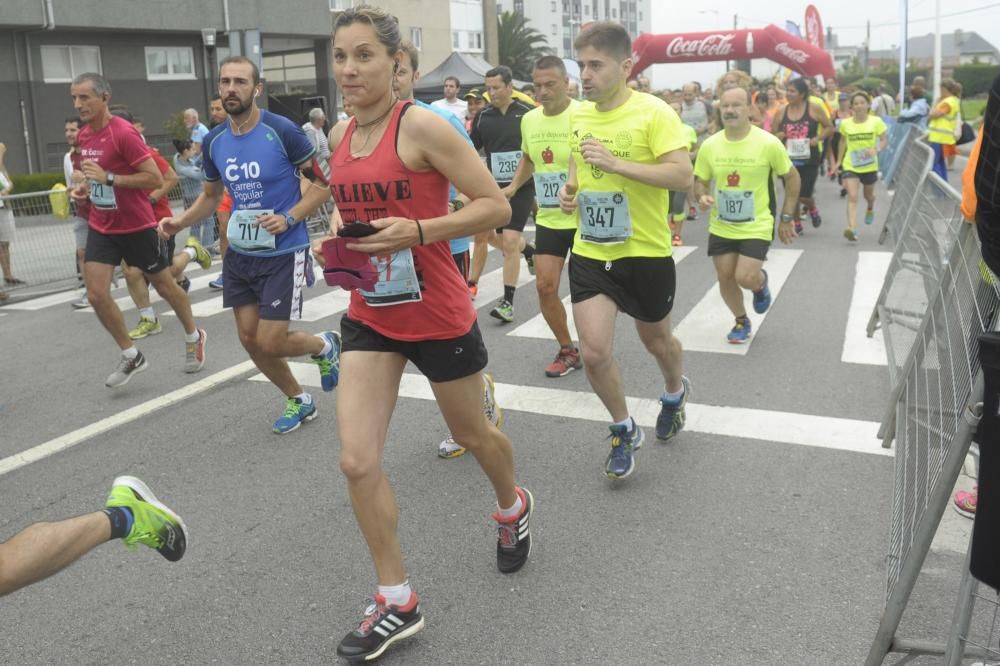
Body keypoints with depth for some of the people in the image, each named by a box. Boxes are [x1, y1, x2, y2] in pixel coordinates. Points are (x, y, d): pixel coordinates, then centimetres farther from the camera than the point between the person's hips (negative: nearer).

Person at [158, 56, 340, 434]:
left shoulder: (282, 131, -15)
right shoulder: (214, 141, 3)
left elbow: (326, 183, -10)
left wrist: (289, 218, -21)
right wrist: (181, 222, 1)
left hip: (283, 253, -6)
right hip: (240, 254, 6)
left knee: (270, 342, -7)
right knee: (249, 338, 9)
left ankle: (325, 347, 26)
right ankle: (298, 401, 30)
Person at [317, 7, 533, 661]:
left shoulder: (421, 125, -16)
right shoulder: (339, 136, 4)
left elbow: (495, 206, -17)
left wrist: (417, 231, -29)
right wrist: (341, 246, 1)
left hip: (438, 315, -5)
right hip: (370, 316, 5)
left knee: (473, 433, 17)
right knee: (357, 461, -4)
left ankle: (514, 508, 52)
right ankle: (397, 603, 13)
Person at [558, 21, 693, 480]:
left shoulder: (653, 112, -15)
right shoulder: (578, 115, 4)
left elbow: (683, 175, -22)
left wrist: (617, 163, -30)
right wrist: (569, 189, -1)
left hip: (645, 253, -4)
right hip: (590, 253, 4)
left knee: (655, 339, 19)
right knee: (593, 353, -6)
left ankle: (675, 391, 54)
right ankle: (624, 431, 20)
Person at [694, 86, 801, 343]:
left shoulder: (768, 143, -14)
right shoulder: (710, 145, -6)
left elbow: (792, 177, -1)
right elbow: (700, 180, 7)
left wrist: (787, 218, -1)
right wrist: (702, 197, -17)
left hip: (756, 227, -3)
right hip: (721, 227, 3)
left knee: (745, 278, -14)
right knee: (725, 278, 7)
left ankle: (761, 283, 25)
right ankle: (742, 321, 33)